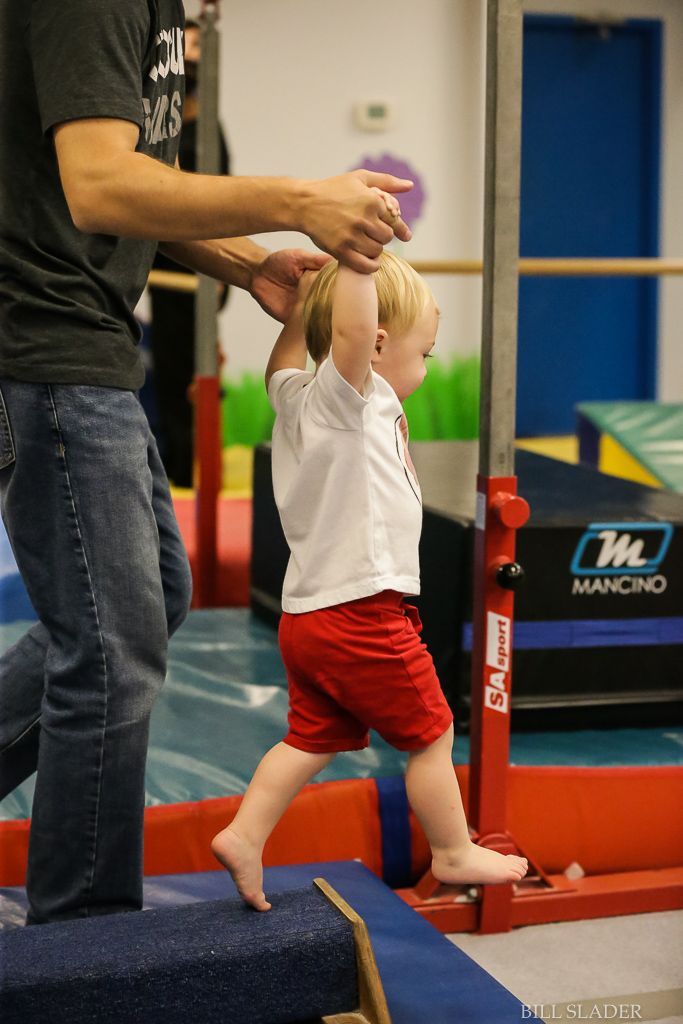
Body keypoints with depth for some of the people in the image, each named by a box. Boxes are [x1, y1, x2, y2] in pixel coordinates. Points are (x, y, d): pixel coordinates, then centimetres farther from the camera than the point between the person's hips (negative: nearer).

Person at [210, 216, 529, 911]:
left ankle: (243, 835, 11)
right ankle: (454, 854, 22)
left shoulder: (295, 396, 9)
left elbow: (283, 360, 32)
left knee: (313, 738, 17)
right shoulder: (342, 397, -16)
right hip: (361, 617, -8)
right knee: (430, 734, 9)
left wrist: (305, 300, 29)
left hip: (308, 615, 8)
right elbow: (351, 331, -36)